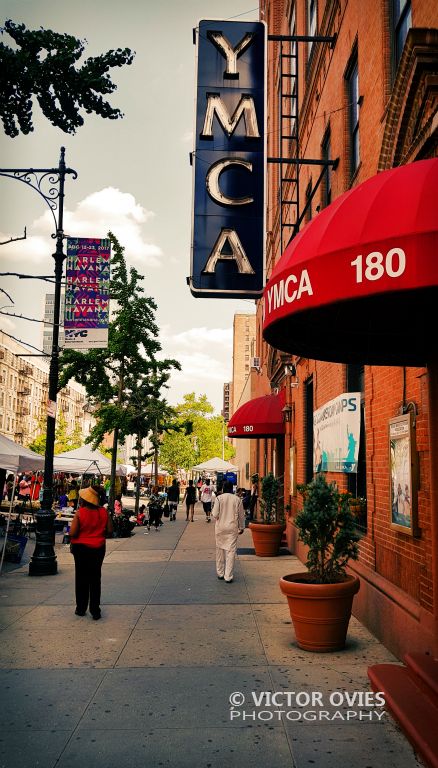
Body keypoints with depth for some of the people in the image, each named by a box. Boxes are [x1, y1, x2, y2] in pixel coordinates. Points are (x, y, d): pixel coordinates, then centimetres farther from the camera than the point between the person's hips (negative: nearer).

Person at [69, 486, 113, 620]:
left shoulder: (79, 513, -16)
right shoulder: (103, 512, -6)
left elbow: (72, 533, -18)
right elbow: (109, 530, -4)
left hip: (81, 548, -2)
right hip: (98, 548, 3)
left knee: (81, 578, 12)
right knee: (95, 578, 10)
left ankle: (81, 608, 21)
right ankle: (95, 610, 10)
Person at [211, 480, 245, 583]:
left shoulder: (219, 498, -7)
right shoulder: (237, 499, -3)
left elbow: (215, 515, -7)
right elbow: (241, 516, 4)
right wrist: (241, 527, 18)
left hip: (220, 528, 0)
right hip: (232, 528, 0)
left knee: (220, 550, 15)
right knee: (231, 551, 2)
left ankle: (220, 573, 24)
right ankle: (228, 576, 1)